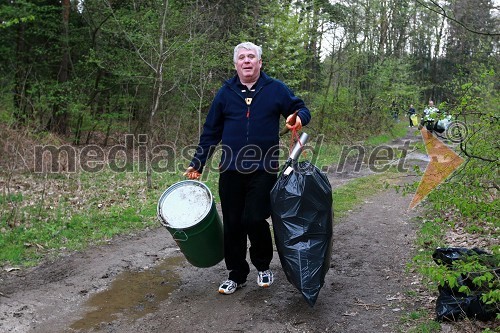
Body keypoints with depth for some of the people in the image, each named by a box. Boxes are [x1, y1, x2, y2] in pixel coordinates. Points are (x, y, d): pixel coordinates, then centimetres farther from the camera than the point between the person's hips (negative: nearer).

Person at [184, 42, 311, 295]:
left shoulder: (276, 89, 4)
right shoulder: (225, 93, 9)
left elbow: (302, 110, 11)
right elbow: (211, 132, 13)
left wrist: (299, 117, -14)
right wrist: (197, 164, 9)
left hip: (264, 170, -2)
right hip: (230, 171, 3)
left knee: (255, 220, -8)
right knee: (232, 225, 6)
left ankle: (263, 266, 21)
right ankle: (237, 274, 24)